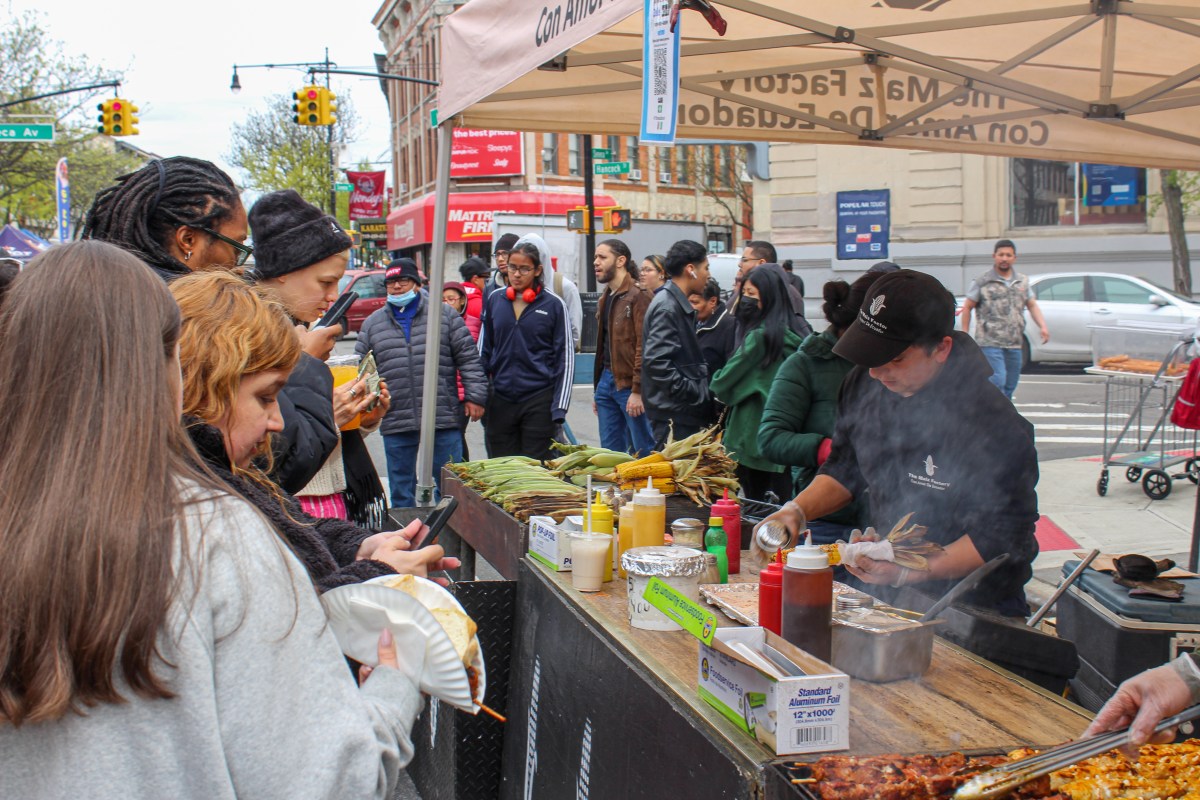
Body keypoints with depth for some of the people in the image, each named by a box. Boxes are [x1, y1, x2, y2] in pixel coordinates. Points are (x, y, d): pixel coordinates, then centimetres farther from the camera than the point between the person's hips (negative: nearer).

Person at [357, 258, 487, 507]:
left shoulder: (444, 314, 5)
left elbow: (468, 358, 4)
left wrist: (474, 395, -2)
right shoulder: (373, 323, 11)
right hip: (395, 424, 2)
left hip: (444, 420, -2)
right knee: (401, 489, 11)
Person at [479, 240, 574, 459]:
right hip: (500, 398, 3)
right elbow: (483, 349, 15)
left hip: (539, 399, -3)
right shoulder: (495, 300, 7)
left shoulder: (553, 305, -2)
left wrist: (559, 407, -7)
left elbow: (565, 357, -1)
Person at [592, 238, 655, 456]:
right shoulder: (606, 299, 17)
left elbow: (644, 346, -16)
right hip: (607, 381, 9)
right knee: (610, 451, 12)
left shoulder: (638, 297, -10)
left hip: (629, 386, -8)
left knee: (642, 451, -2)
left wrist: (637, 391, -20)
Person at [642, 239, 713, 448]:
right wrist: (697, 394, -19)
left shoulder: (679, 306, 16)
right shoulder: (666, 307, -14)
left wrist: (701, 393, 11)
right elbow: (657, 362, -23)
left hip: (685, 413, 10)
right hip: (673, 414, -10)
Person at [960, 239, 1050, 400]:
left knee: (1010, 385, 9)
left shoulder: (1023, 281, 14)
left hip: (1014, 344, 5)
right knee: (998, 380, -17)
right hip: (990, 342, -5)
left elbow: (1032, 305, 15)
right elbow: (967, 307, 3)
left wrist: (1042, 326, -1)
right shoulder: (982, 282, 0)